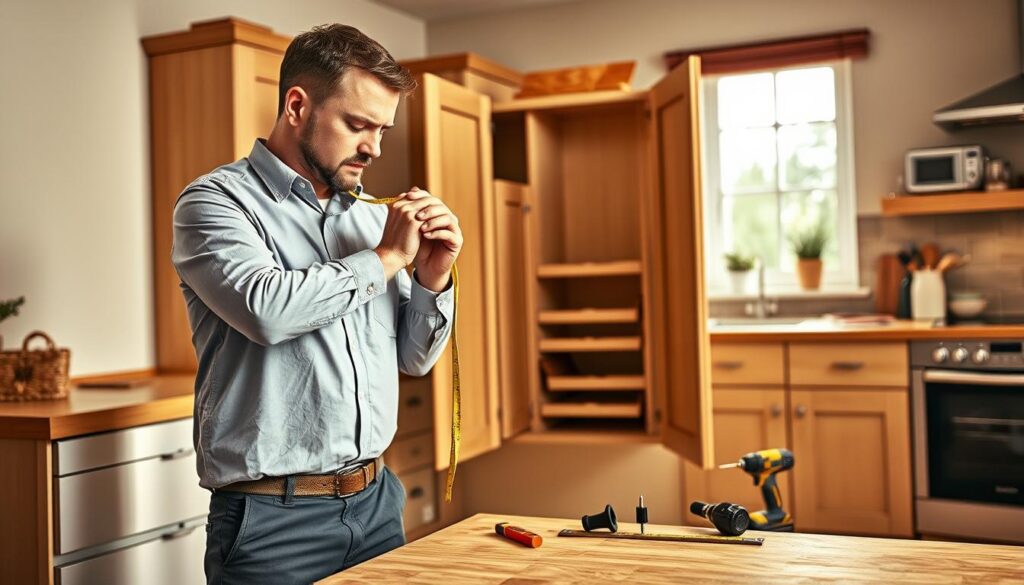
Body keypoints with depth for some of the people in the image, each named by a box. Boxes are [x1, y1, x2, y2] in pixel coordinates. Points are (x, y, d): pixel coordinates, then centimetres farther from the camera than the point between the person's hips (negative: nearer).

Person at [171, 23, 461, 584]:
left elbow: (413, 358, 13)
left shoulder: (373, 215, 8)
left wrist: (432, 280, -5)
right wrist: (387, 258, -13)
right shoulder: (214, 201, -6)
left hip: (377, 501, 5)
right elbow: (267, 308, -26)